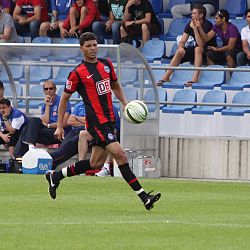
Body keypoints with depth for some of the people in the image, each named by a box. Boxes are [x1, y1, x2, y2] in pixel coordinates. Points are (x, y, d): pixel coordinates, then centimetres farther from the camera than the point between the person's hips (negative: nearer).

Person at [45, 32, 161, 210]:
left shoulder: (106, 65, 11)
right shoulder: (78, 73, -6)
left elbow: (115, 86, 27)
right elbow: (64, 98, 2)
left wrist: (125, 103, 9)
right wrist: (59, 126, 1)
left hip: (110, 120, 8)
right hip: (96, 123, -8)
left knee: (96, 164, 13)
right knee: (120, 155, -17)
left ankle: (55, 177, 29)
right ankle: (143, 197, -18)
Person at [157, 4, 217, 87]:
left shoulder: (207, 25, -20)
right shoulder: (190, 24, -2)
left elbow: (201, 44, -29)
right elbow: (182, 42, -3)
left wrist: (195, 28, -35)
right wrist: (180, 47, -27)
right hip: (196, 51, 6)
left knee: (198, 49, -35)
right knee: (179, 51, -15)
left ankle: (195, 77, -43)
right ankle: (166, 76, -18)